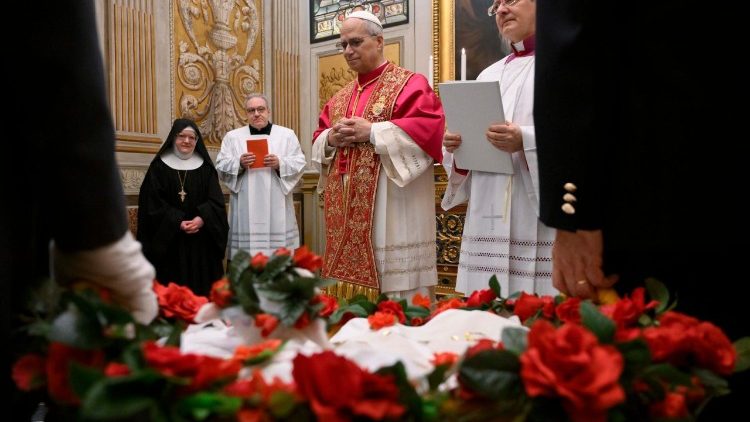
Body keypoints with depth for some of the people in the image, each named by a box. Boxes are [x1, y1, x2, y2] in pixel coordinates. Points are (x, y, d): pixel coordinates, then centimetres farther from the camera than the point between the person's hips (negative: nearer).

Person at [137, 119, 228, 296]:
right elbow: (153, 202, -5)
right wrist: (177, 222, -16)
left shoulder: (205, 167, 8)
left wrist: (202, 218, -18)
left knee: (202, 284, 3)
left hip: (201, 241, 2)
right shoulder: (159, 166, 2)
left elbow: (216, 201, 0)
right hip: (169, 239, -2)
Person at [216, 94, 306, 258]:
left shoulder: (287, 134, 11)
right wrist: (239, 163, -14)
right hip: (246, 209, 0)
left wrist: (280, 164, -14)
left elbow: (299, 164, 3)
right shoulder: (232, 136, 12)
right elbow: (221, 167, 5)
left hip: (276, 208, 0)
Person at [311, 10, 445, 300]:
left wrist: (372, 132, -17)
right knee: (351, 271, 10)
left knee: (396, 292, -4)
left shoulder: (409, 84, 0)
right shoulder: (340, 98, 20)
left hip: (392, 208, -6)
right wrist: (331, 138, -3)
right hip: (347, 211, 7)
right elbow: (318, 141, 21)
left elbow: (428, 128, -15)